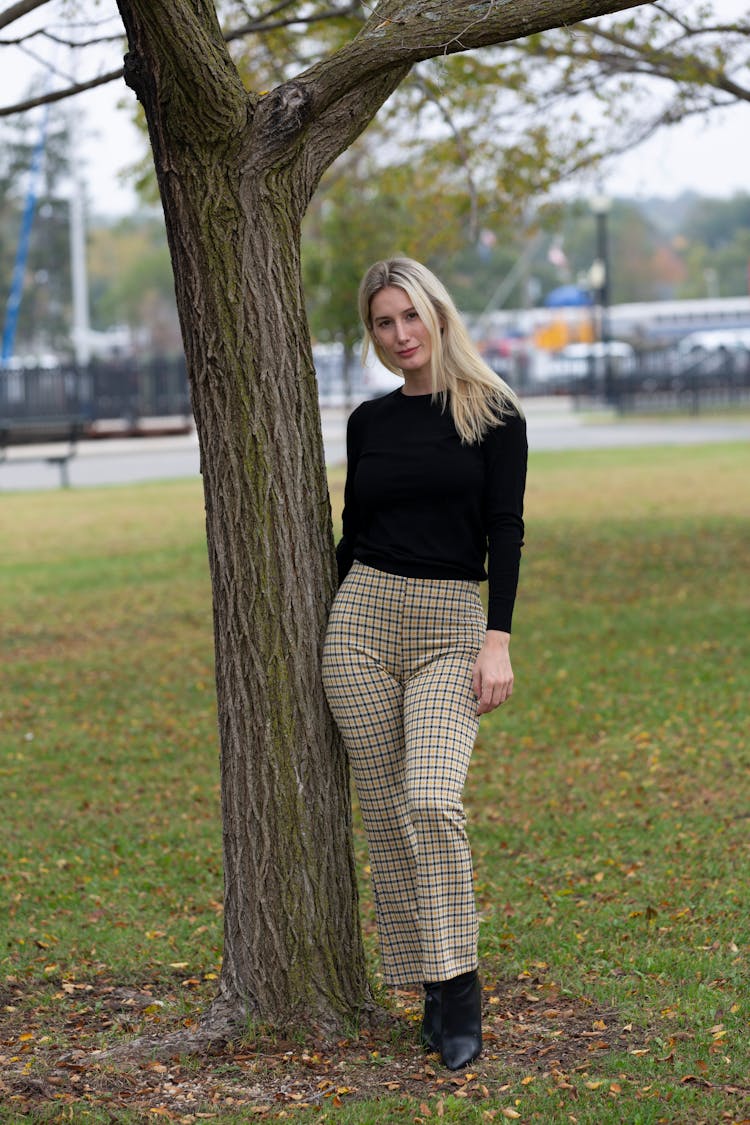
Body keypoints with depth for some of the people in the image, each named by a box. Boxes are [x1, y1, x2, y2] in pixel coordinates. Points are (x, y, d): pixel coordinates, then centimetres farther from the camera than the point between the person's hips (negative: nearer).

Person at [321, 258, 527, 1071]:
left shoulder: (491, 414, 0)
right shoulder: (368, 422, 10)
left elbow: (505, 529, -6)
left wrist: (498, 640, -14)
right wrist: (322, 627, 15)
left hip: (451, 624, -3)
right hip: (363, 616, 3)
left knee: (431, 801, -19)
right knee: (386, 812, 1)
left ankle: (459, 987, -7)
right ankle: (433, 989, 11)